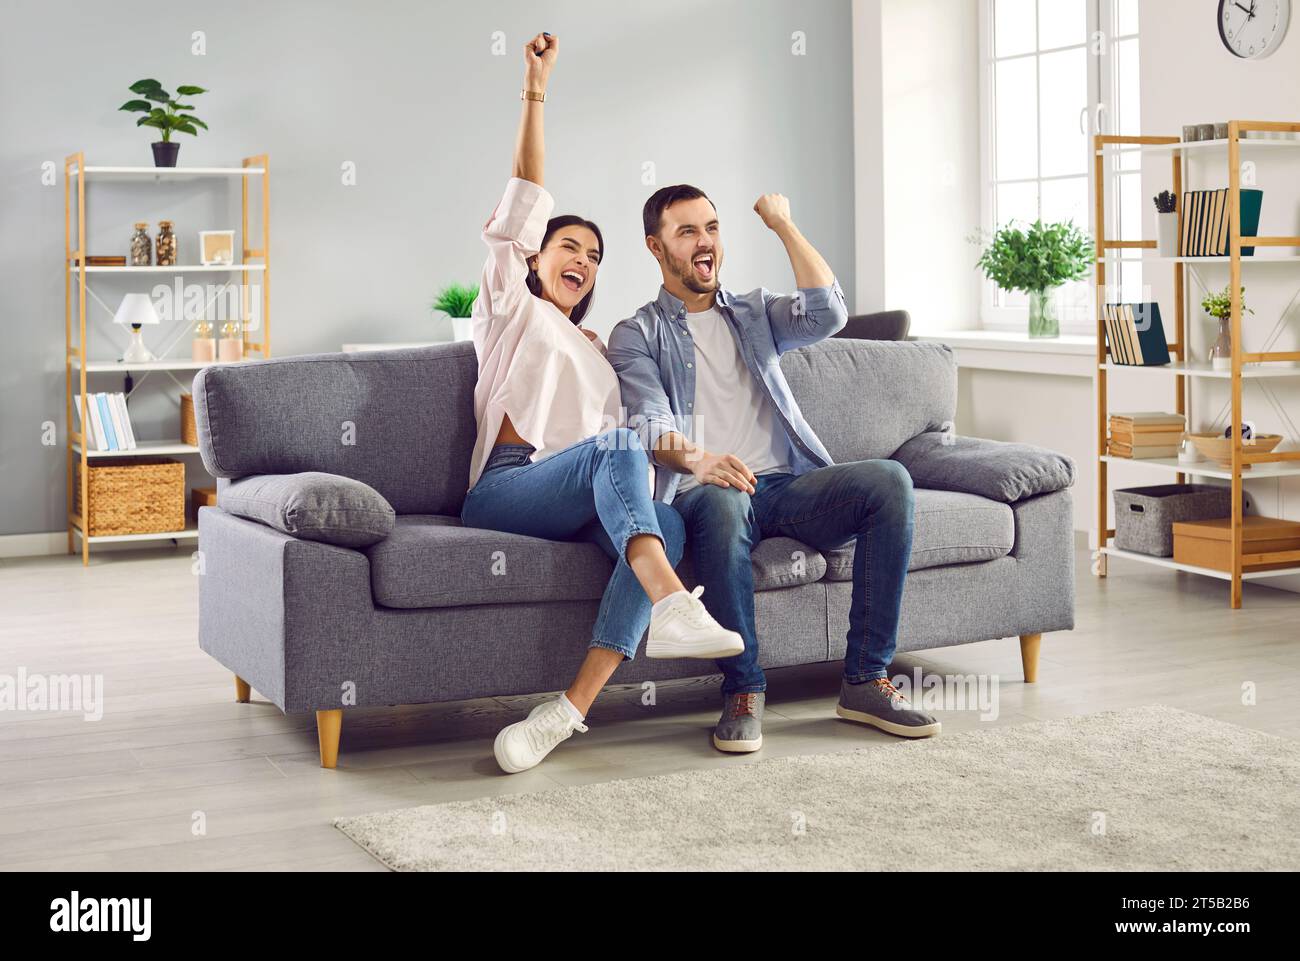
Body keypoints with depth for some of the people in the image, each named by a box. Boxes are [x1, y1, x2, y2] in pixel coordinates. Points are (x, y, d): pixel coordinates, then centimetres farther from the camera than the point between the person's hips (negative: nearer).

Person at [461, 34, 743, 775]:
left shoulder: (600, 352, 34)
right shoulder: (514, 309, 18)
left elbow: (661, 426, 25)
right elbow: (525, 205, 6)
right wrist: (535, 94, -1)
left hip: (585, 503, 4)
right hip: (506, 488, -4)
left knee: (668, 523, -30)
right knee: (617, 446, -33)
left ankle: (571, 710, -45)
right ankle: (670, 604, -54)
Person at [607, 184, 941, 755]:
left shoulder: (754, 313, 26)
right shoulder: (637, 335, 13)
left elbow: (827, 314, 3)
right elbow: (650, 424, -7)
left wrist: (783, 225, 8)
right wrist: (697, 457, -29)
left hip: (788, 483, 4)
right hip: (703, 490, -4)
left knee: (890, 482, -25)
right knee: (722, 502, -41)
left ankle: (866, 681, -23)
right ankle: (743, 691, -31)